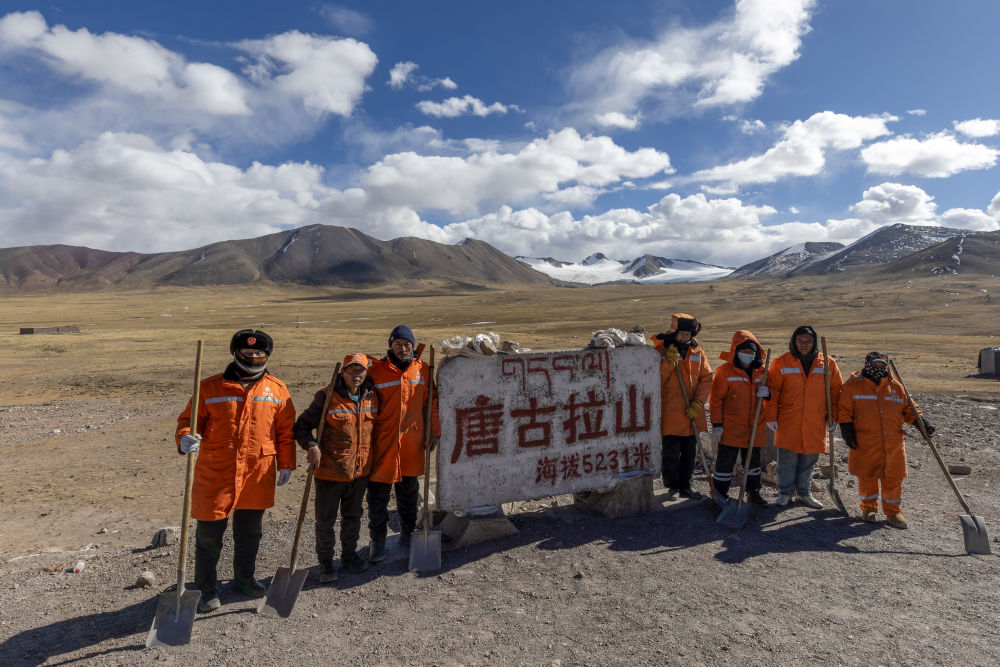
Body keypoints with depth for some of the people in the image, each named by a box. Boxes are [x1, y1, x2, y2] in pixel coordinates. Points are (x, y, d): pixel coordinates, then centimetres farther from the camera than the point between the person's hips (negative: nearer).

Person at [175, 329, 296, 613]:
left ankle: (244, 579, 38)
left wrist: (285, 464, 8)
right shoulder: (210, 387, -2)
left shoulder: (277, 390, 3)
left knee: (250, 531, 17)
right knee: (209, 532, 7)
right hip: (215, 472, -2)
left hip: (258, 475, 2)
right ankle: (207, 587, 27)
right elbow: (188, 419, 1)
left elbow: (285, 430, 8)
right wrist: (185, 438, -21)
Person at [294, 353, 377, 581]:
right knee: (325, 519, 9)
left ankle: (349, 554, 39)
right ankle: (325, 562, 28)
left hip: (360, 470, 4)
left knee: (353, 515, 20)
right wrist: (311, 446, -25)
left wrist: (372, 458, 12)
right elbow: (302, 425, -9)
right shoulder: (326, 396, -14)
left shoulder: (372, 397, 1)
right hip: (330, 469, -4)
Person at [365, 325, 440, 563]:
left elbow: (431, 404, 11)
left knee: (409, 490, 15)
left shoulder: (422, 370, 4)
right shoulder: (376, 370, -5)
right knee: (378, 492, 4)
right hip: (382, 442, -2)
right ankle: (378, 540, 21)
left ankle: (408, 533, 33)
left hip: (412, 442, 3)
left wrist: (434, 432, 9)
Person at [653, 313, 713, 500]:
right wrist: (669, 361, -24)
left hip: (692, 413, 4)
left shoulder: (697, 351, 6)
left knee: (689, 452, 14)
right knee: (671, 453, 2)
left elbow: (706, 378, 4)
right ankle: (673, 487, 19)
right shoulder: (662, 350, -7)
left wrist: (698, 403, -7)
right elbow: (656, 380, -13)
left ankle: (685, 486, 28)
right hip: (670, 413, -4)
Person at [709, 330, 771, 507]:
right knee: (726, 460, 1)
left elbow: (771, 391, 19)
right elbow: (716, 400, -8)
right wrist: (717, 424, -12)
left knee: (753, 459, 17)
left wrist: (767, 392, -8)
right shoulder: (725, 371, -9)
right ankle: (720, 493, 15)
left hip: (754, 426, 5)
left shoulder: (760, 371, 6)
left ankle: (753, 491, 34)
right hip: (731, 426, -5)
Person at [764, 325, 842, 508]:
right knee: (787, 458, 2)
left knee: (810, 459, 11)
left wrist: (832, 417, 7)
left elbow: (836, 391, 11)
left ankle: (804, 492, 27)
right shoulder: (781, 363, -2)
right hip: (788, 421, -2)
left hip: (815, 423, 2)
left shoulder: (828, 364, 4)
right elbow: (772, 391, -1)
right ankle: (785, 492, 18)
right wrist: (771, 416, -4)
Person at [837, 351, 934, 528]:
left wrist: (922, 422, 4)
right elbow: (844, 411, -2)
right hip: (865, 444, -3)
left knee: (893, 478, 6)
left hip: (893, 444, 3)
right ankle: (869, 508, 25)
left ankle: (893, 511, 21)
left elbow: (908, 409, 19)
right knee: (867, 476, 7)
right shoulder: (853, 386, -1)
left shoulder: (896, 387, 11)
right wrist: (847, 430, -10)